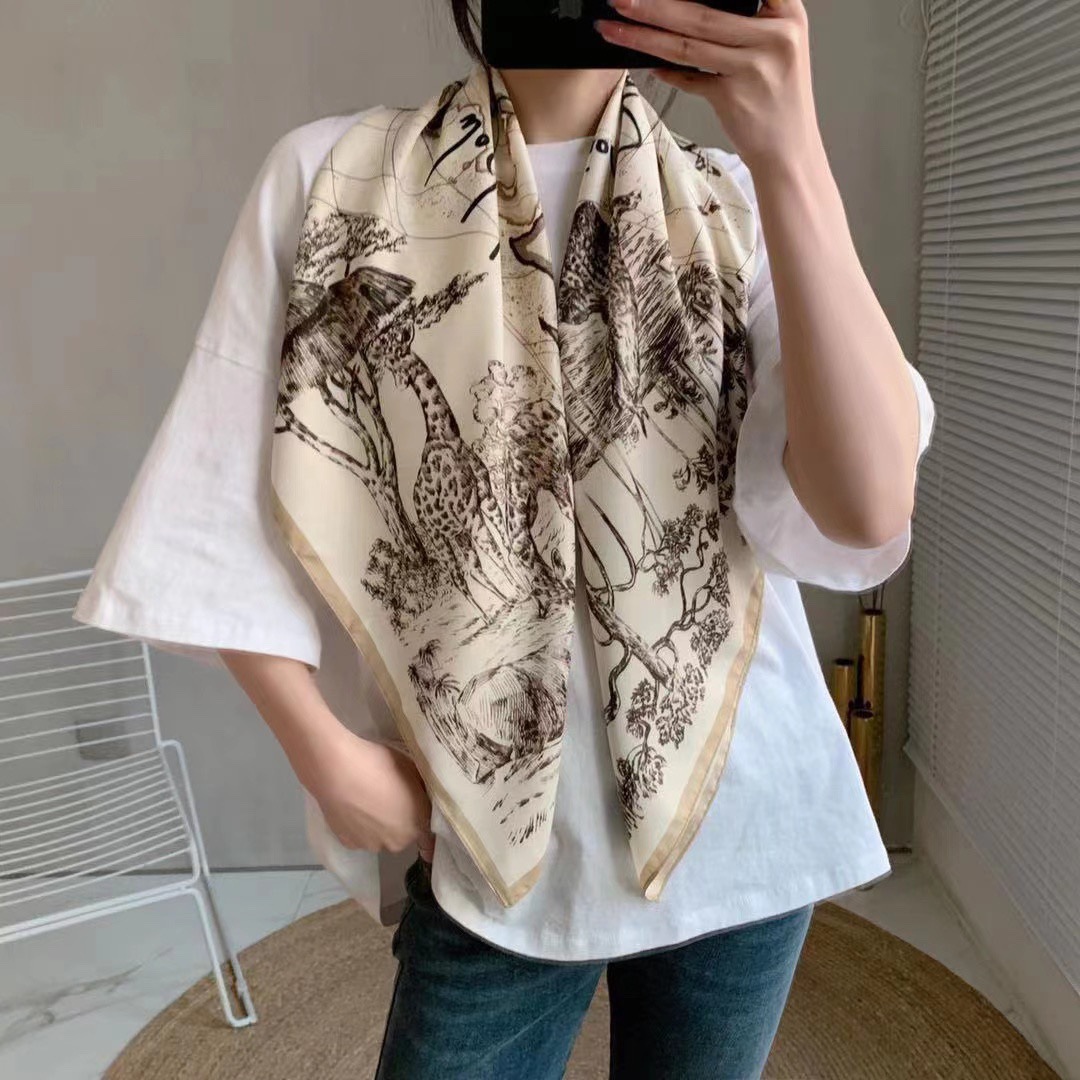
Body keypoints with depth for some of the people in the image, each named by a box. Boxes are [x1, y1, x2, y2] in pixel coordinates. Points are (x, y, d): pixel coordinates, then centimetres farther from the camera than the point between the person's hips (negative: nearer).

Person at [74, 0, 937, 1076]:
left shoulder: (733, 202, -3)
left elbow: (867, 512, -18)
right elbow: (225, 506, 0)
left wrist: (788, 154, -24)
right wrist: (324, 751, -4)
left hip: (739, 814, 2)